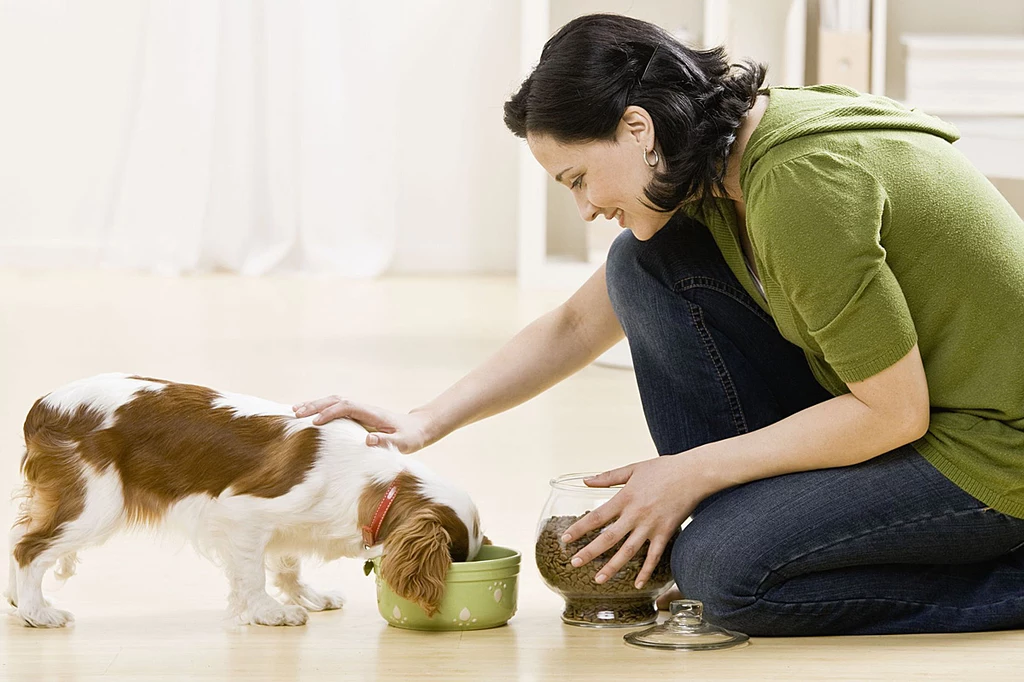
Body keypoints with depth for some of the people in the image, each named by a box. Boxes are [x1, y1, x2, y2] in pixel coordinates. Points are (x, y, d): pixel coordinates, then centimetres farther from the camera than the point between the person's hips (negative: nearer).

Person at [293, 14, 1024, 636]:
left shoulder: (799, 182, -28)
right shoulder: (716, 180, 1)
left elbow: (893, 412, -23)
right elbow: (578, 325, 12)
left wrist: (693, 472, -15)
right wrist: (422, 425, 3)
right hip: (894, 404, 9)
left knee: (725, 567, -21)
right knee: (645, 266, -1)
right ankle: (753, 518, 6)